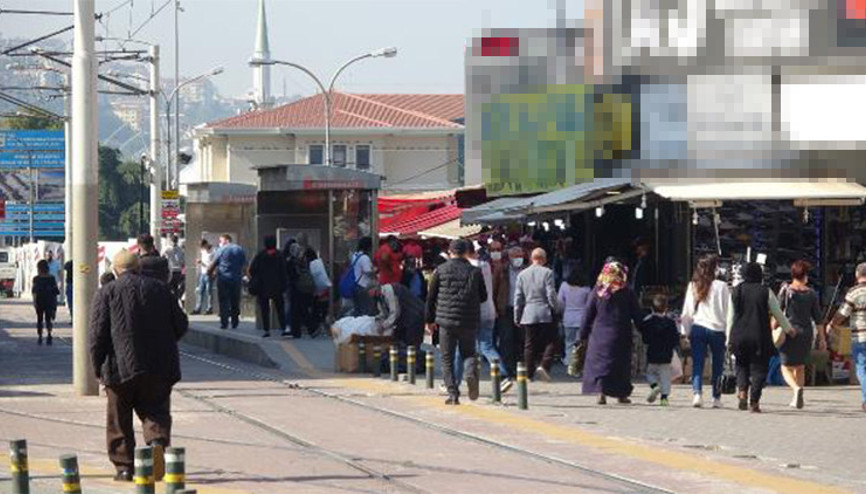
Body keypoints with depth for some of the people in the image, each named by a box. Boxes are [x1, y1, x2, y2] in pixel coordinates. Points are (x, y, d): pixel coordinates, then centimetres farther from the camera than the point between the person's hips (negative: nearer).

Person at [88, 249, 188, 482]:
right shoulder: (160, 289, 10)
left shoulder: (106, 293, 0)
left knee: (119, 420, 10)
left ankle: (124, 466, 9)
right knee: (155, 411, 5)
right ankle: (157, 440, -25)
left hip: (121, 367, -2)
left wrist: (98, 367, 3)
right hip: (159, 367, 2)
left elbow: (97, 334, -5)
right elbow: (181, 325, 13)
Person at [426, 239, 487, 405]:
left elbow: (431, 297, 3)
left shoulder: (440, 271, 0)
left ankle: (453, 394, -1)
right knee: (468, 352, 16)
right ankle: (471, 372, -16)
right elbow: (483, 296, 9)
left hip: (446, 321, -1)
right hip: (469, 321, 1)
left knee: (447, 359, 7)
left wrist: (430, 320, 14)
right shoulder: (475, 272, 2)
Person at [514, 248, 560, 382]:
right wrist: (556, 309, 7)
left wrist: (517, 317, 14)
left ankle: (529, 373, 7)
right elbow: (551, 294, -9)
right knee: (550, 342, 4)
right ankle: (544, 366, -15)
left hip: (528, 315, 4)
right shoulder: (547, 272, -6)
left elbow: (518, 297, 8)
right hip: (545, 314, -4)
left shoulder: (522, 274, 6)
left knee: (530, 345, 7)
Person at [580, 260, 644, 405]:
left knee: (599, 362, 2)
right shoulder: (627, 293, -3)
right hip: (620, 335, 0)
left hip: (599, 333, 0)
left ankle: (601, 392, -14)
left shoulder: (598, 291, -1)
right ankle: (621, 394, 14)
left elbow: (588, 314, 3)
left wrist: (584, 334, 11)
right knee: (620, 364, 10)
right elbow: (637, 316, 0)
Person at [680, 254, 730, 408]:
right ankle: (716, 397, 12)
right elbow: (728, 310, -5)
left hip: (697, 328, 2)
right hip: (717, 329, -2)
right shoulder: (721, 286, -7)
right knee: (718, 365, 10)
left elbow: (687, 311, 6)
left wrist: (686, 331, 12)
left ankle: (697, 393, -16)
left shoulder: (693, 286, 3)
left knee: (697, 364, 2)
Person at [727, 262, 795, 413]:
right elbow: (778, 313, 4)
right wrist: (789, 330, 20)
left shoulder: (736, 292, 4)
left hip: (739, 337, 2)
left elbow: (730, 317, 6)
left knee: (742, 366, 17)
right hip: (760, 338, -2)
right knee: (758, 368, 4)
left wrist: (729, 339, 12)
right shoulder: (766, 292, -4)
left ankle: (742, 391, -8)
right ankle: (754, 402, -3)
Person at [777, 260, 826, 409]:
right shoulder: (811, 293, 1)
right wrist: (822, 338, 9)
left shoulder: (786, 290, -5)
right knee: (800, 367, 17)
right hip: (806, 333, 2)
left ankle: (796, 387, -25)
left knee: (786, 367, 4)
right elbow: (818, 318, 3)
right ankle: (797, 399, 15)